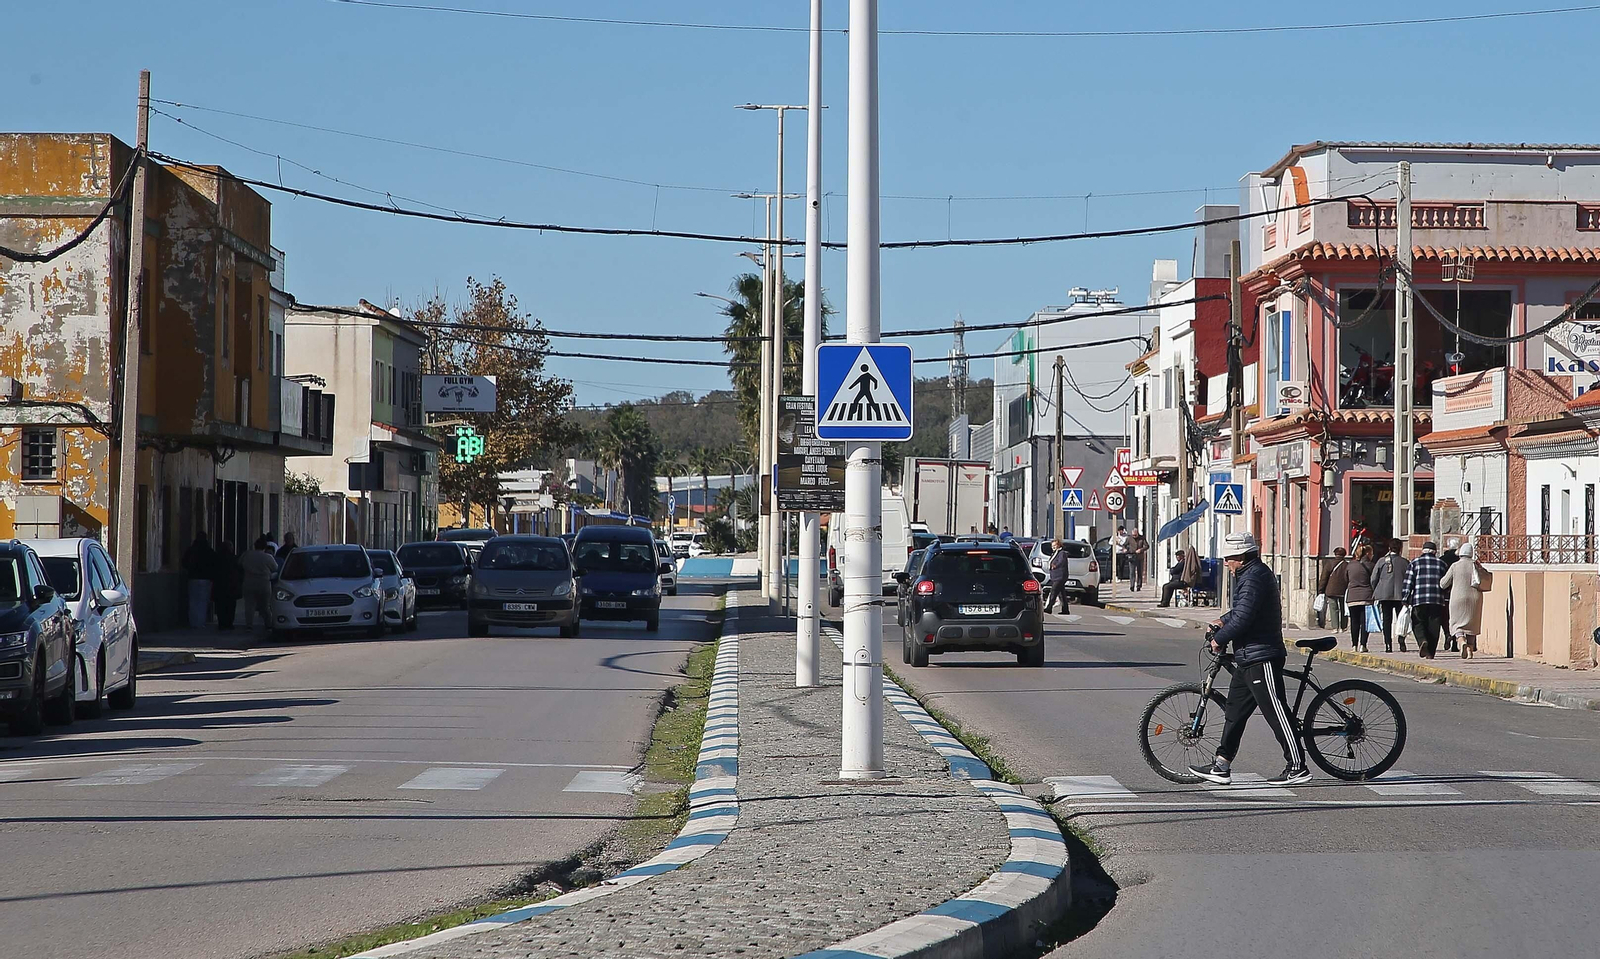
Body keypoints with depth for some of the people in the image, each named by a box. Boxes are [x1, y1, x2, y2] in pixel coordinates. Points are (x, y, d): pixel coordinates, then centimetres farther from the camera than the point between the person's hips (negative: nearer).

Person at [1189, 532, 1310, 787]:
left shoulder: (1254, 577, -17)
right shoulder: (1252, 573, 17)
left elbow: (1244, 616, -24)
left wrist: (1219, 638, -13)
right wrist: (1223, 622, 20)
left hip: (1261, 657, -11)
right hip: (1248, 659, 11)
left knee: (1276, 713, -7)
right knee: (1235, 710, 12)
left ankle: (1297, 766, -3)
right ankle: (1221, 766, 15)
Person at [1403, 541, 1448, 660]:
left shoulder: (1415, 562, 5)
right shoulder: (1441, 563, 9)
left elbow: (1408, 582, 0)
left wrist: (1405, 599, 2)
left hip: (1419, 600, -1)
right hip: (1437, 601, 1)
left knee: (1419, 624, 8)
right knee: (1433, 626, 7)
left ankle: (1422, 641, -20)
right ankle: (1430, 652, 6)